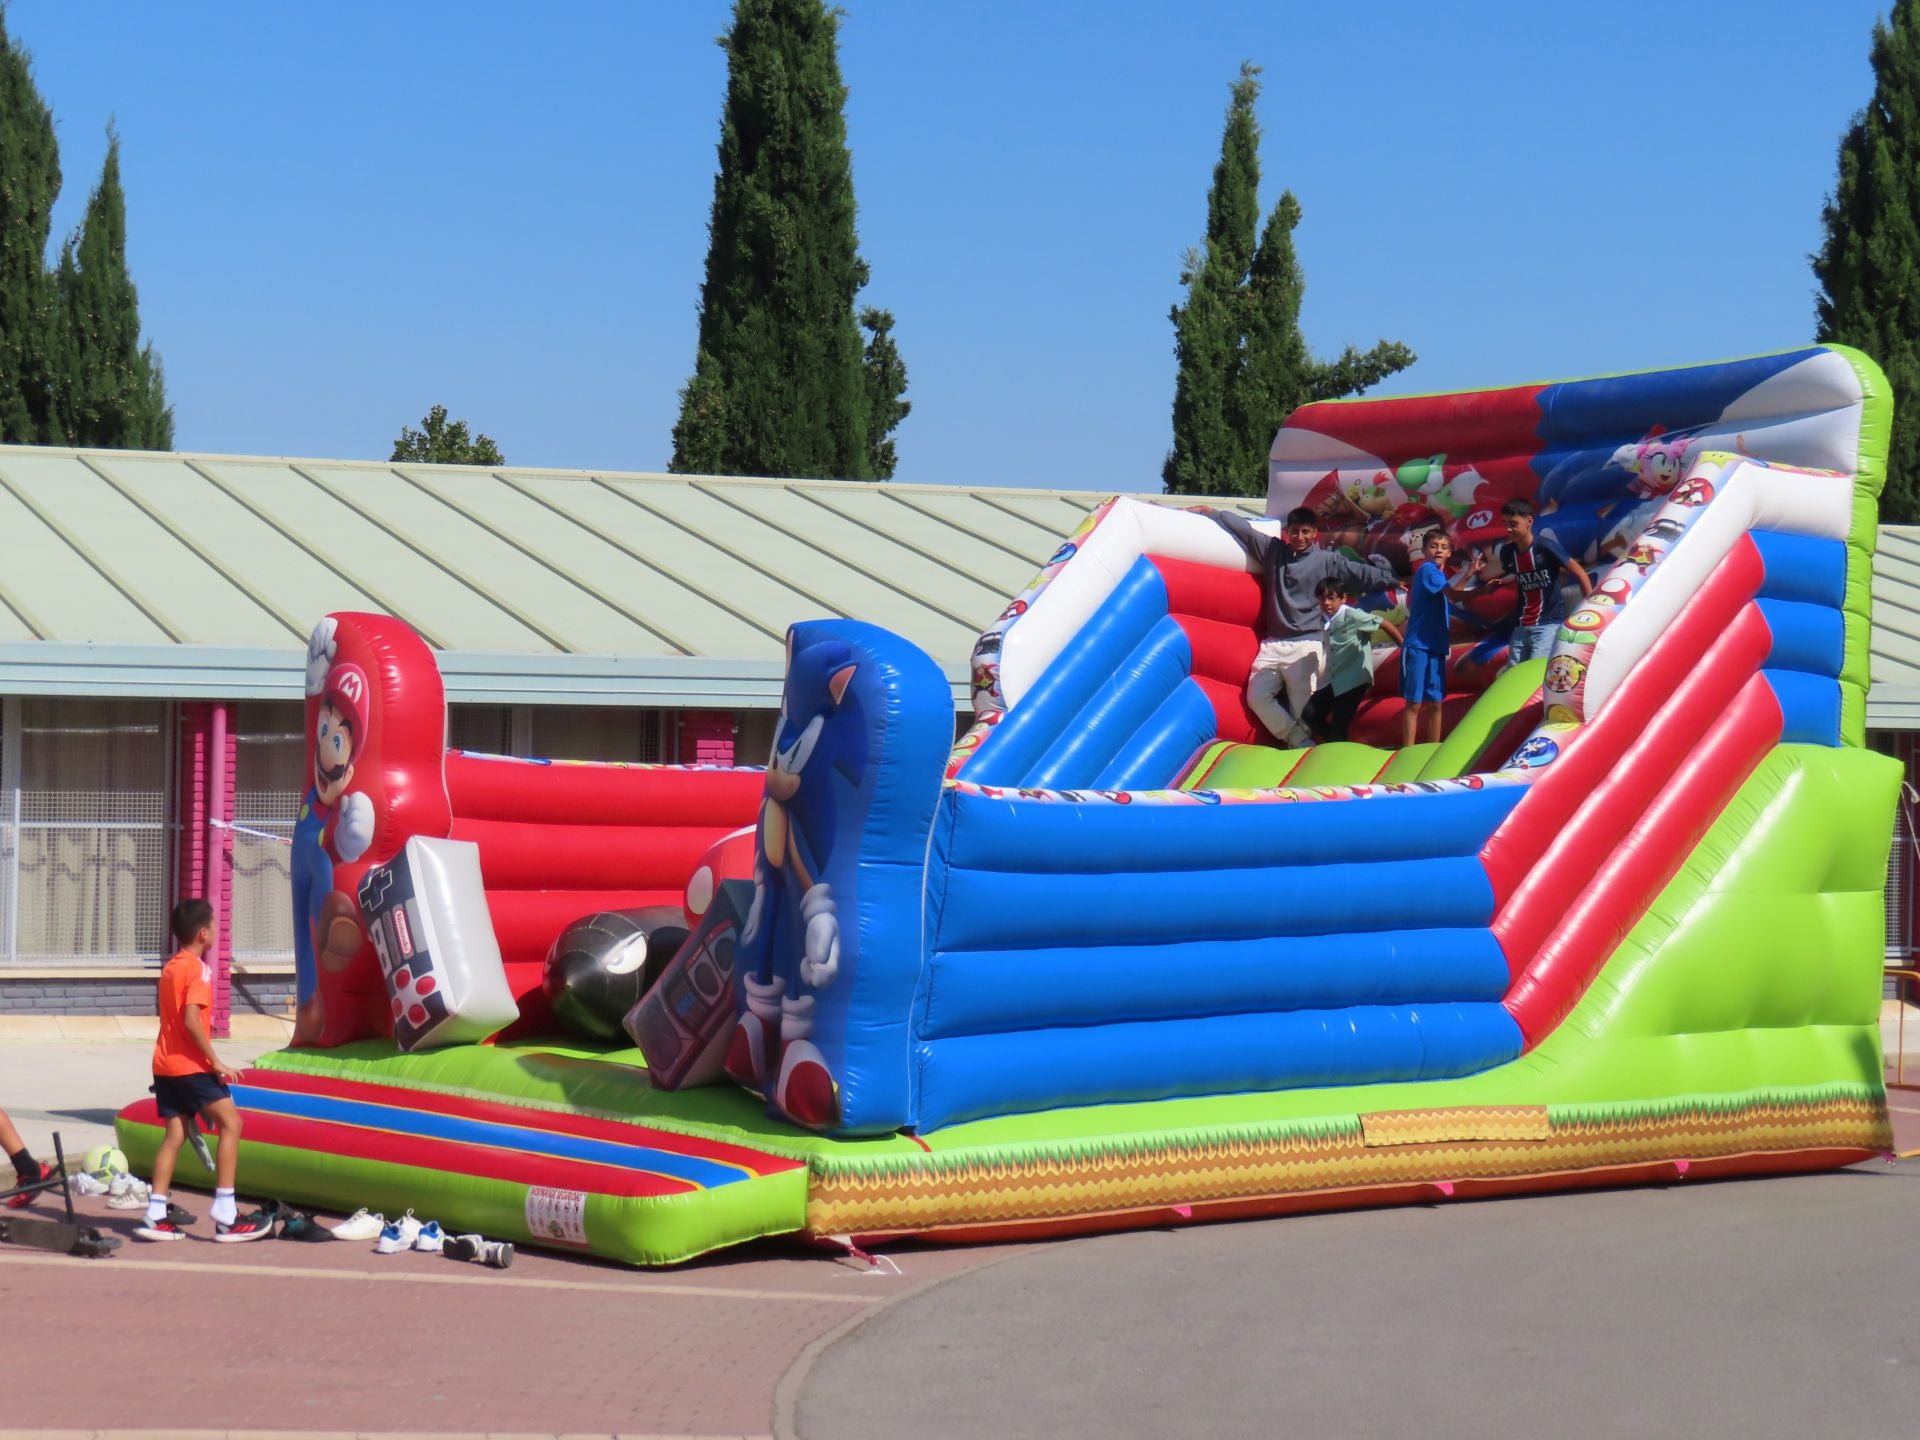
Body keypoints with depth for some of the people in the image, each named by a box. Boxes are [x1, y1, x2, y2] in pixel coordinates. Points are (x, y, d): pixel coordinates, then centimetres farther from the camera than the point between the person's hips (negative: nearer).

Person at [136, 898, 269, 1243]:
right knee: (230, 1123, -5)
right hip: (190, 1066, -9)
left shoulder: (170, 967, 15)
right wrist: (216, 1062, -17)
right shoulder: (197, 969, -12)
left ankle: (156, 1215, 3)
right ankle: (225, 1217, -10)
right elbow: (192, 1021, -22)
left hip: (165, 1065, 9)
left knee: (175, 1134, 9)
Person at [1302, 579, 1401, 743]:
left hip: (1354, 680, -7)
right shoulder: (1327, 621, 4)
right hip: (1334, 680, 7)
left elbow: (1385, 624, -13)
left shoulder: (1352, 616, -14)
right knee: (1310, 714, 1)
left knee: (1338, 725, -8)